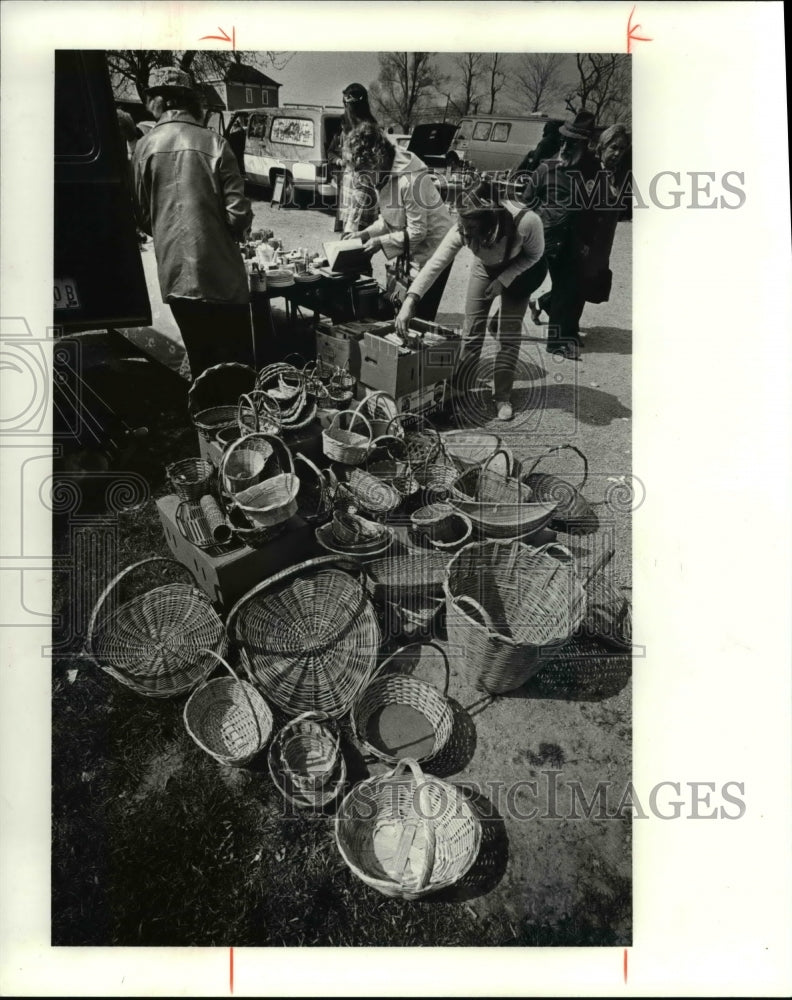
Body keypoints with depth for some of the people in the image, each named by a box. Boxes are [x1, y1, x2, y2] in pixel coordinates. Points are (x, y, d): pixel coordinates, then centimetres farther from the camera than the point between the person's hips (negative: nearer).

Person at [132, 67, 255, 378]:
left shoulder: (145, 147, 3)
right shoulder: (214, 144, -5)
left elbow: (141, 216, 7)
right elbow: (238, 213, -8)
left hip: (174, 275, 3)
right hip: (220, 274, -3)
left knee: (201, 363, 14)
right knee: (237, 364, 4)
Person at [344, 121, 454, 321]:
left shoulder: (410, 179, -27)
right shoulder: (383, 175, 0)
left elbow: (417, 231, -24)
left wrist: (381, 242, -21)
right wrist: (365, 234, -4)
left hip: (434, 249, -8)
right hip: (414, 251, 9)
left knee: (421, 316, -6)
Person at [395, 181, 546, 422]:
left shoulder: (527, 222, -40)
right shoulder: (463, 229, -35)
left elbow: (535, 255, -20)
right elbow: (435, 263, -36)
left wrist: (504, 280, -25)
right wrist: (410, 300, -47)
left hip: (518, 269, -2)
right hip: (485, 267, 2)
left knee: (509, 334, -4)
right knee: (472, 332, 0)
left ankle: (503, 396, 9)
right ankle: (457, 391, 13)